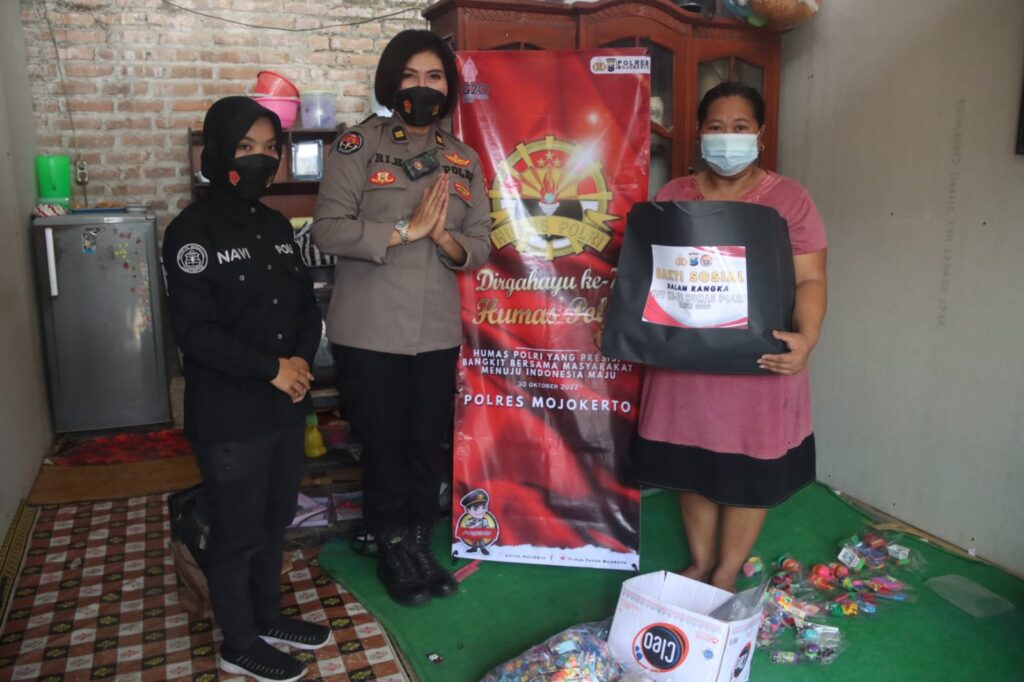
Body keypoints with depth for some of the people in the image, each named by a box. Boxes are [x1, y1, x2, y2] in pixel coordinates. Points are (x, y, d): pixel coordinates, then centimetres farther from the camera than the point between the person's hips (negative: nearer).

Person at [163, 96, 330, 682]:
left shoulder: (276, 226, 9)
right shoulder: (194, 230, -12)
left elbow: (307, 304, 12)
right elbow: (194, 329, -19)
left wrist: (302, 358, -6)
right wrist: (271, 367, -16)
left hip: (286, 408, 7)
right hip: (230, 415, -6)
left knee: (275, 521, 19)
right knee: (238, 533, 9)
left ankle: (268, 616, 40)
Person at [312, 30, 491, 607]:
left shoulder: (464, 159, 9)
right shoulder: (359, 144, -4)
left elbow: (481, 246, 6)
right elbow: (329, 228, -14)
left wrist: (445, 238, -15)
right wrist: (407, 229, -20)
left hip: (437, 331, 4)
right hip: (370, 331, -3)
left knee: (429, 445, 12)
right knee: (385, 445, 8)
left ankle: (421, 546, 32)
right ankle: (393, 551, 29)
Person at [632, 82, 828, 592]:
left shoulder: (788, 199, -2)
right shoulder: (672, 196, 7)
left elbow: (809, 280, -6)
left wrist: (807, 336, -24)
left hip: (757, 362, -2)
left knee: (748, 472, 8)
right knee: (692, 464, 13)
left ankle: (725, 576, 27)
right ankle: (699, 562, 33)